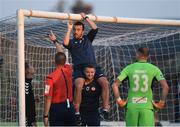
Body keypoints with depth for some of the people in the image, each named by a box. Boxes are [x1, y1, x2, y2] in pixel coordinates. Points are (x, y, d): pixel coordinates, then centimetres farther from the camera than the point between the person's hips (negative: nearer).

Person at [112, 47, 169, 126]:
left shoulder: (129, 68, 4)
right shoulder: (154, 69, 1)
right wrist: (161, 103, -1)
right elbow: (165, 86, -11)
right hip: (146, 106, -2)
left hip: (132, 106, 2)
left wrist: (119, 101, 5)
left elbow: (114, 85, -2)